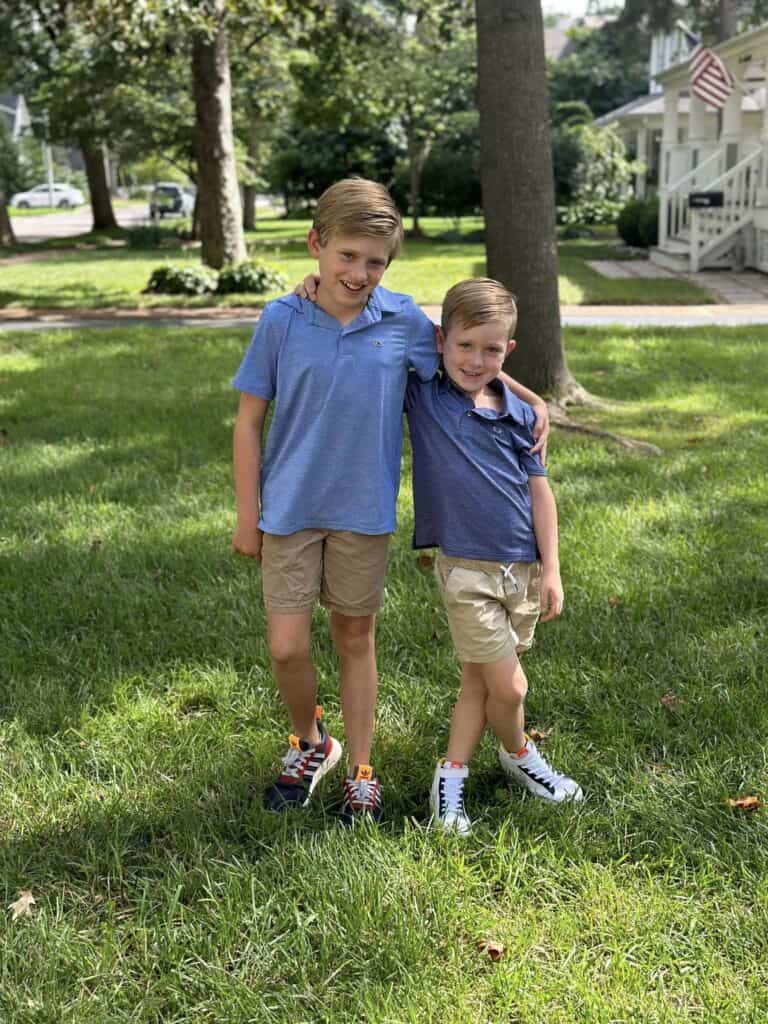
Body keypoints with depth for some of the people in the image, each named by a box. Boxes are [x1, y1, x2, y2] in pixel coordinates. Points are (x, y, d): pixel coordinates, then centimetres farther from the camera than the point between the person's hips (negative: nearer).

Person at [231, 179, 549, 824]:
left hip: (364, 511, 1)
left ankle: (361, 772, 29)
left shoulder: (404, 321, -5)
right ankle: (310, 744, 30)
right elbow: (250, 421, -1)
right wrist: (248, 515, 0)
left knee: (356, 638, 13)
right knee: (287, 647, -1)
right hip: (290, 509, 0)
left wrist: (533, 401, 1)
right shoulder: (282, 321, -7)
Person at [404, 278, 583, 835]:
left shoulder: (520, 415, 3)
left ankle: (451, 776, 28)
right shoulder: (421, 396, -5)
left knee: (480, 680, 13)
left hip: (522, 567, 4)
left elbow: (539, 492, 6)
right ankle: (519, 753, 29)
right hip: (467, 569, -4)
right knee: (508, 686, -1)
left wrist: (551, 570, 4)